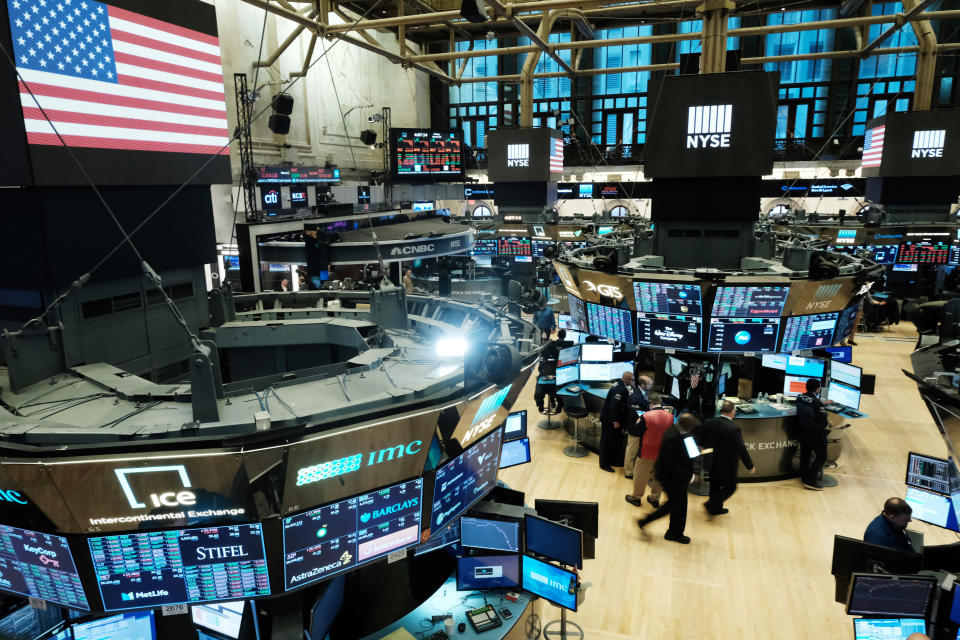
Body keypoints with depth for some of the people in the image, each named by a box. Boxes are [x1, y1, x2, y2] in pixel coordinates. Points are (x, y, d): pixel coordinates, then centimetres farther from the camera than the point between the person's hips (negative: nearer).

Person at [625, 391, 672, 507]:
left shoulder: (646, 417, -23)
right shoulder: (670, 416, -9)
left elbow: (632, 431, -13)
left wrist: (637, 422, 4)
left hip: (647, 454, -4)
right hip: (663, 454, 5)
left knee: (640, 475, 14)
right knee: (658, 476, 21)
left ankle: (636, 497, 27)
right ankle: (655, 498, 32)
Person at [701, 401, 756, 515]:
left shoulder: (708, 423, -8)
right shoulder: (734, 428, -24)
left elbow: (703, 442, 5)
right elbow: (741, 449, -20)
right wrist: (750, 466, -9)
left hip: (712, 463, 6)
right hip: (727, 466, -6)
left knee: (715, 487, 22)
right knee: (730, 487, 14)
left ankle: (716, 508, 36)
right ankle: (711, 504, 5)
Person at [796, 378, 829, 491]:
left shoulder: (800, 398, -8)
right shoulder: (818, 404, -28)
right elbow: (823, 424, -24)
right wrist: (828, 424, -2)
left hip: (802, 432, 6)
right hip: (816, 435, -6)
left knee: (805, 455, 18)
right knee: (821, 457, 9)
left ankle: (805, 478, 31)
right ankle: (811, 481, 6)